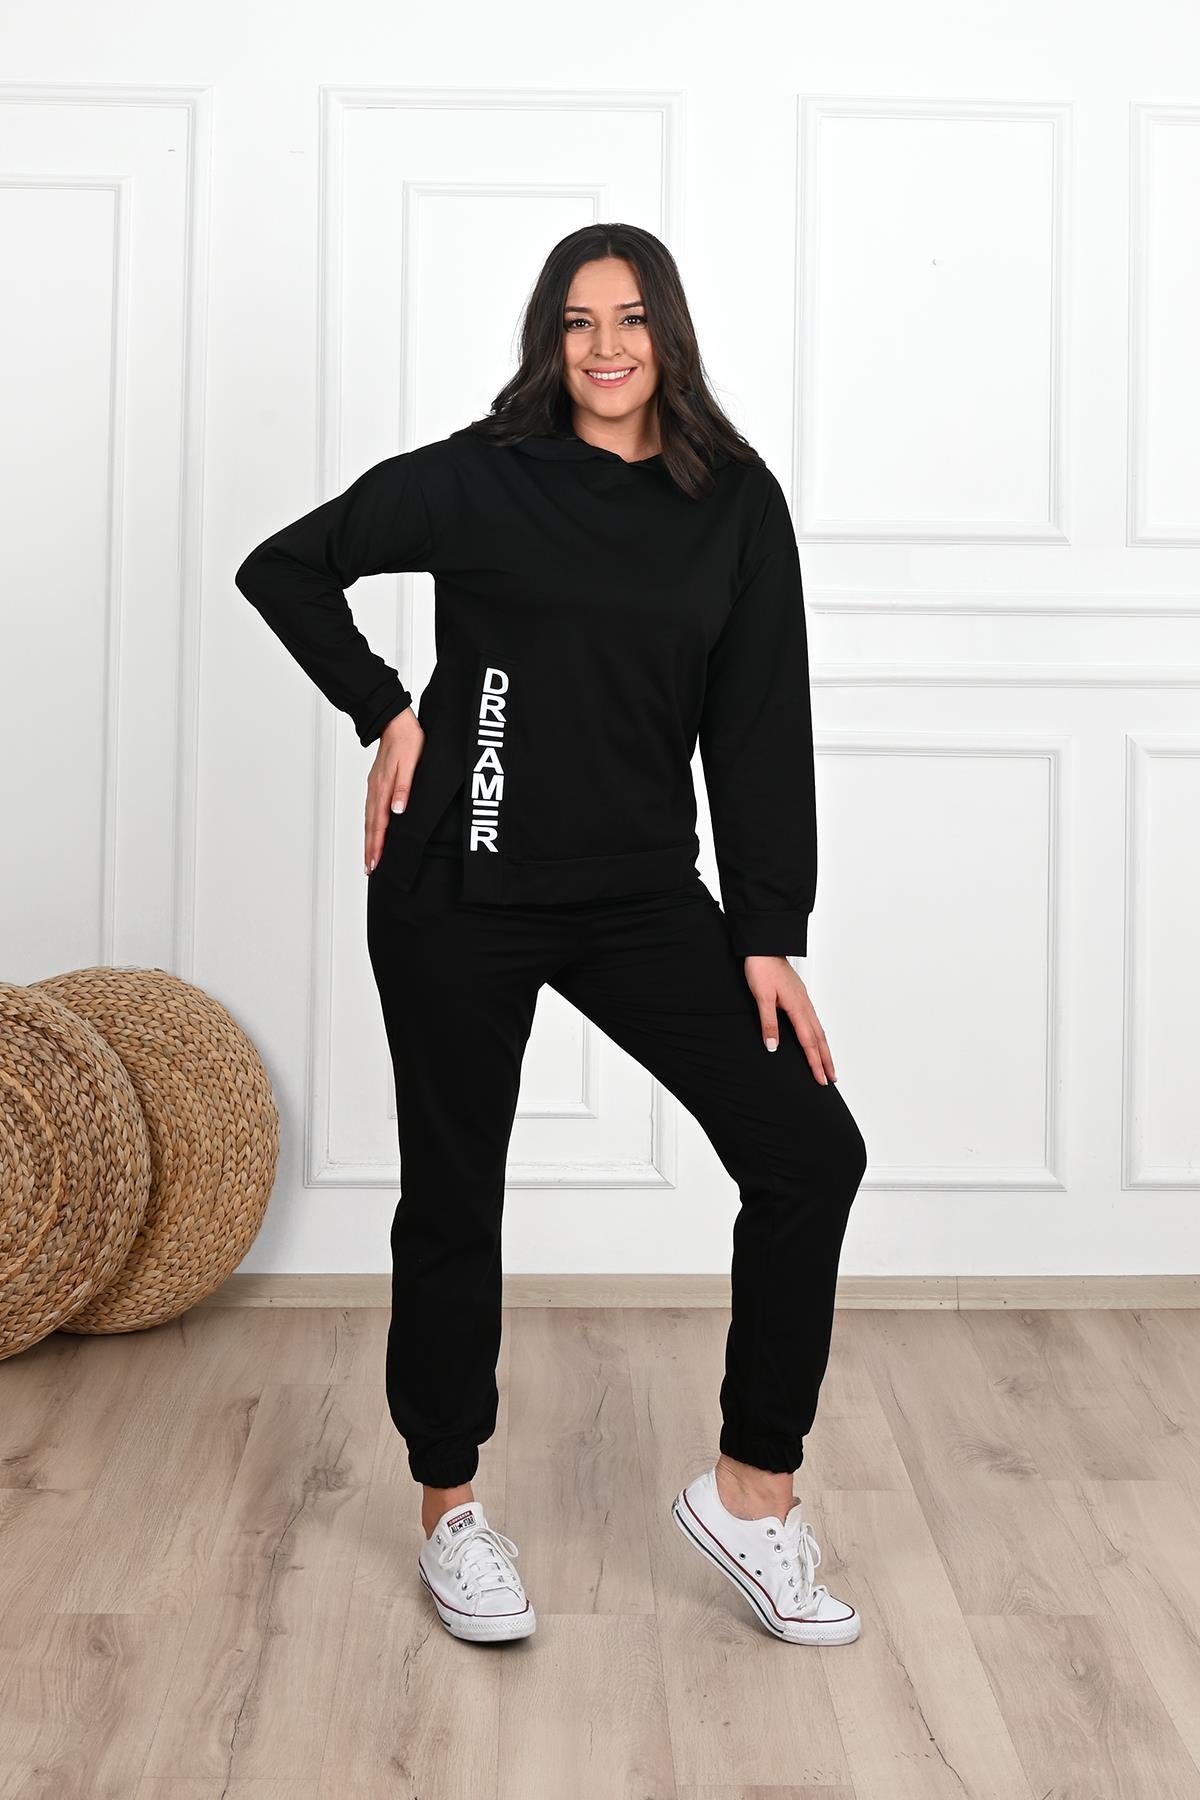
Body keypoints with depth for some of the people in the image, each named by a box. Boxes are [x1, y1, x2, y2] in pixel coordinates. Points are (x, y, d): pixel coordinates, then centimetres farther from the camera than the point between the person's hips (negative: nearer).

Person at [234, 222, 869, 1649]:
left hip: (640, 894, 3)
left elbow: (759, 729, 2)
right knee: (453, 1197, 6)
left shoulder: (737, 504, 4)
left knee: (812, 1149, -7)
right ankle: (451, 1514, 26)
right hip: (462, 889, -2)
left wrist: (768, 935, -3)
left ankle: (750, 1491, 8)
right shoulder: (478, 476, -1)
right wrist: (386, 712, -3)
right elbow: (283, 568, 8)